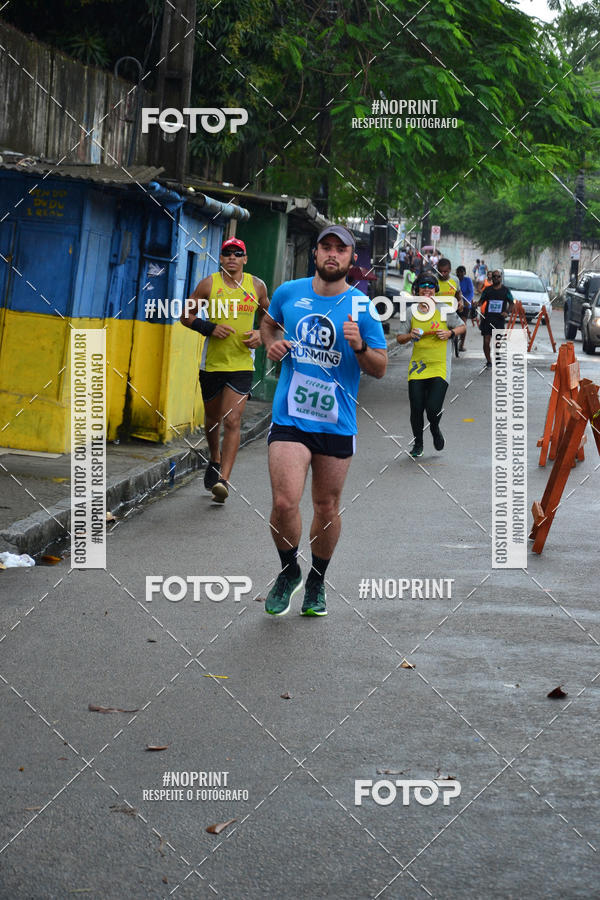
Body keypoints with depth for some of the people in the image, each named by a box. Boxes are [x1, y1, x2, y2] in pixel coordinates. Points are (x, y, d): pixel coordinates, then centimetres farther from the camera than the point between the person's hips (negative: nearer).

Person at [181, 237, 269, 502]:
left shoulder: (256, 286, 3)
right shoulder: (209, 284, -2)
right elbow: (187, 316, 3)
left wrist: (260, 334, 0)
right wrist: (210, 328, -13)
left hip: (242, 364, -1)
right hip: (212, 363, 1)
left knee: (232, 420, -13)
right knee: (213, 419, 15)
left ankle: (223, 480, -18)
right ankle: (214, 462, 42)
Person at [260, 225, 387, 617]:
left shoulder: (362, 307, -1)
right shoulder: (288, 293, 3)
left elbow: (380, 368, 1)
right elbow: (269, 322, 25)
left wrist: (359, 346, -18)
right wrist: (272, 344, 4)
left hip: (337, 422, 0)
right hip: (289, 417, 0)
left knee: (327, 507, 8)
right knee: (284, 502, -14)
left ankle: (317, 582, 31)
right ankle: (289, 571, 13)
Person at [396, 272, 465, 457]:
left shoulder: (444, 310, 1)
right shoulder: (412, 313, 6)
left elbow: (462, 327, 11)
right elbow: (399, 338, 13)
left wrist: (450, 333, -8)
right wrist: (410, 336, -8)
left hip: (439, 366, -2)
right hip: (417, 365, 2)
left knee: (433, 408, -13)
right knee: (416, 409, -2)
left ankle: (435, 430, 23)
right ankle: (418, 444, 20)